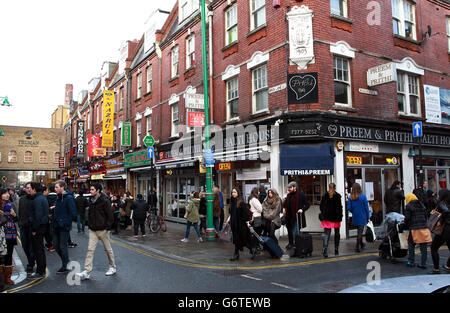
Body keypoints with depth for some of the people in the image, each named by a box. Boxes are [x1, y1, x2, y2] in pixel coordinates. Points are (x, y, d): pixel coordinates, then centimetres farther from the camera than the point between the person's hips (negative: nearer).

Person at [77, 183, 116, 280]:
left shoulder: (105, 201, -14)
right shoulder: (92, 201, 8)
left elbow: (110, 216, -14)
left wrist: (107, 227, -16)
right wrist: (90, 225, 10)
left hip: (102, 230, -6)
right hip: (93, 230, 6)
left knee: (108, 249, 8)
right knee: (90, 250, 0)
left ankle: (113, 267, 24)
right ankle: (87, 272, 1)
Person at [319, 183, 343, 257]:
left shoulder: (325, 196, -2)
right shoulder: (337, 196, -9)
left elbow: (321, 206, 4)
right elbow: (339, 207, -8)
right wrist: (340, 216, -1)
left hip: (327, 217, 2)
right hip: (336, 217, -1)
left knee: (326, 233, -1)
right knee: (337, 233, 14)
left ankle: (324, 249, -18)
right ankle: (336, 250, 19)